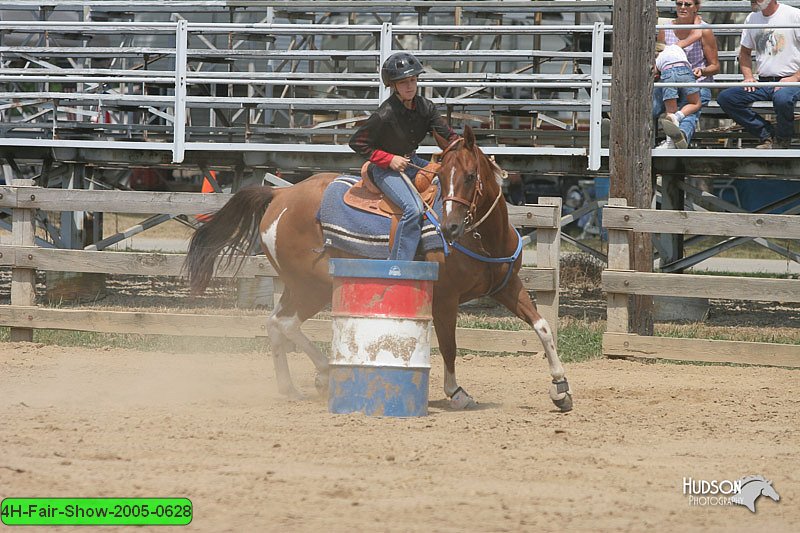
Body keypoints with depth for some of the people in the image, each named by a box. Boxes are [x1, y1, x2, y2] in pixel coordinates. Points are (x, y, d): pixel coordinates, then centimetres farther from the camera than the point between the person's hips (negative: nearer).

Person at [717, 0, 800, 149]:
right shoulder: (751, 19, 13)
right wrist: (748, 77, 8)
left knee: (781, 98, -41)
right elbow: (745, 52, 26)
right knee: (725, 97, -14)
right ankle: (767, 135, -7)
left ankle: (782, 141, -9)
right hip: (763, 83, 6)